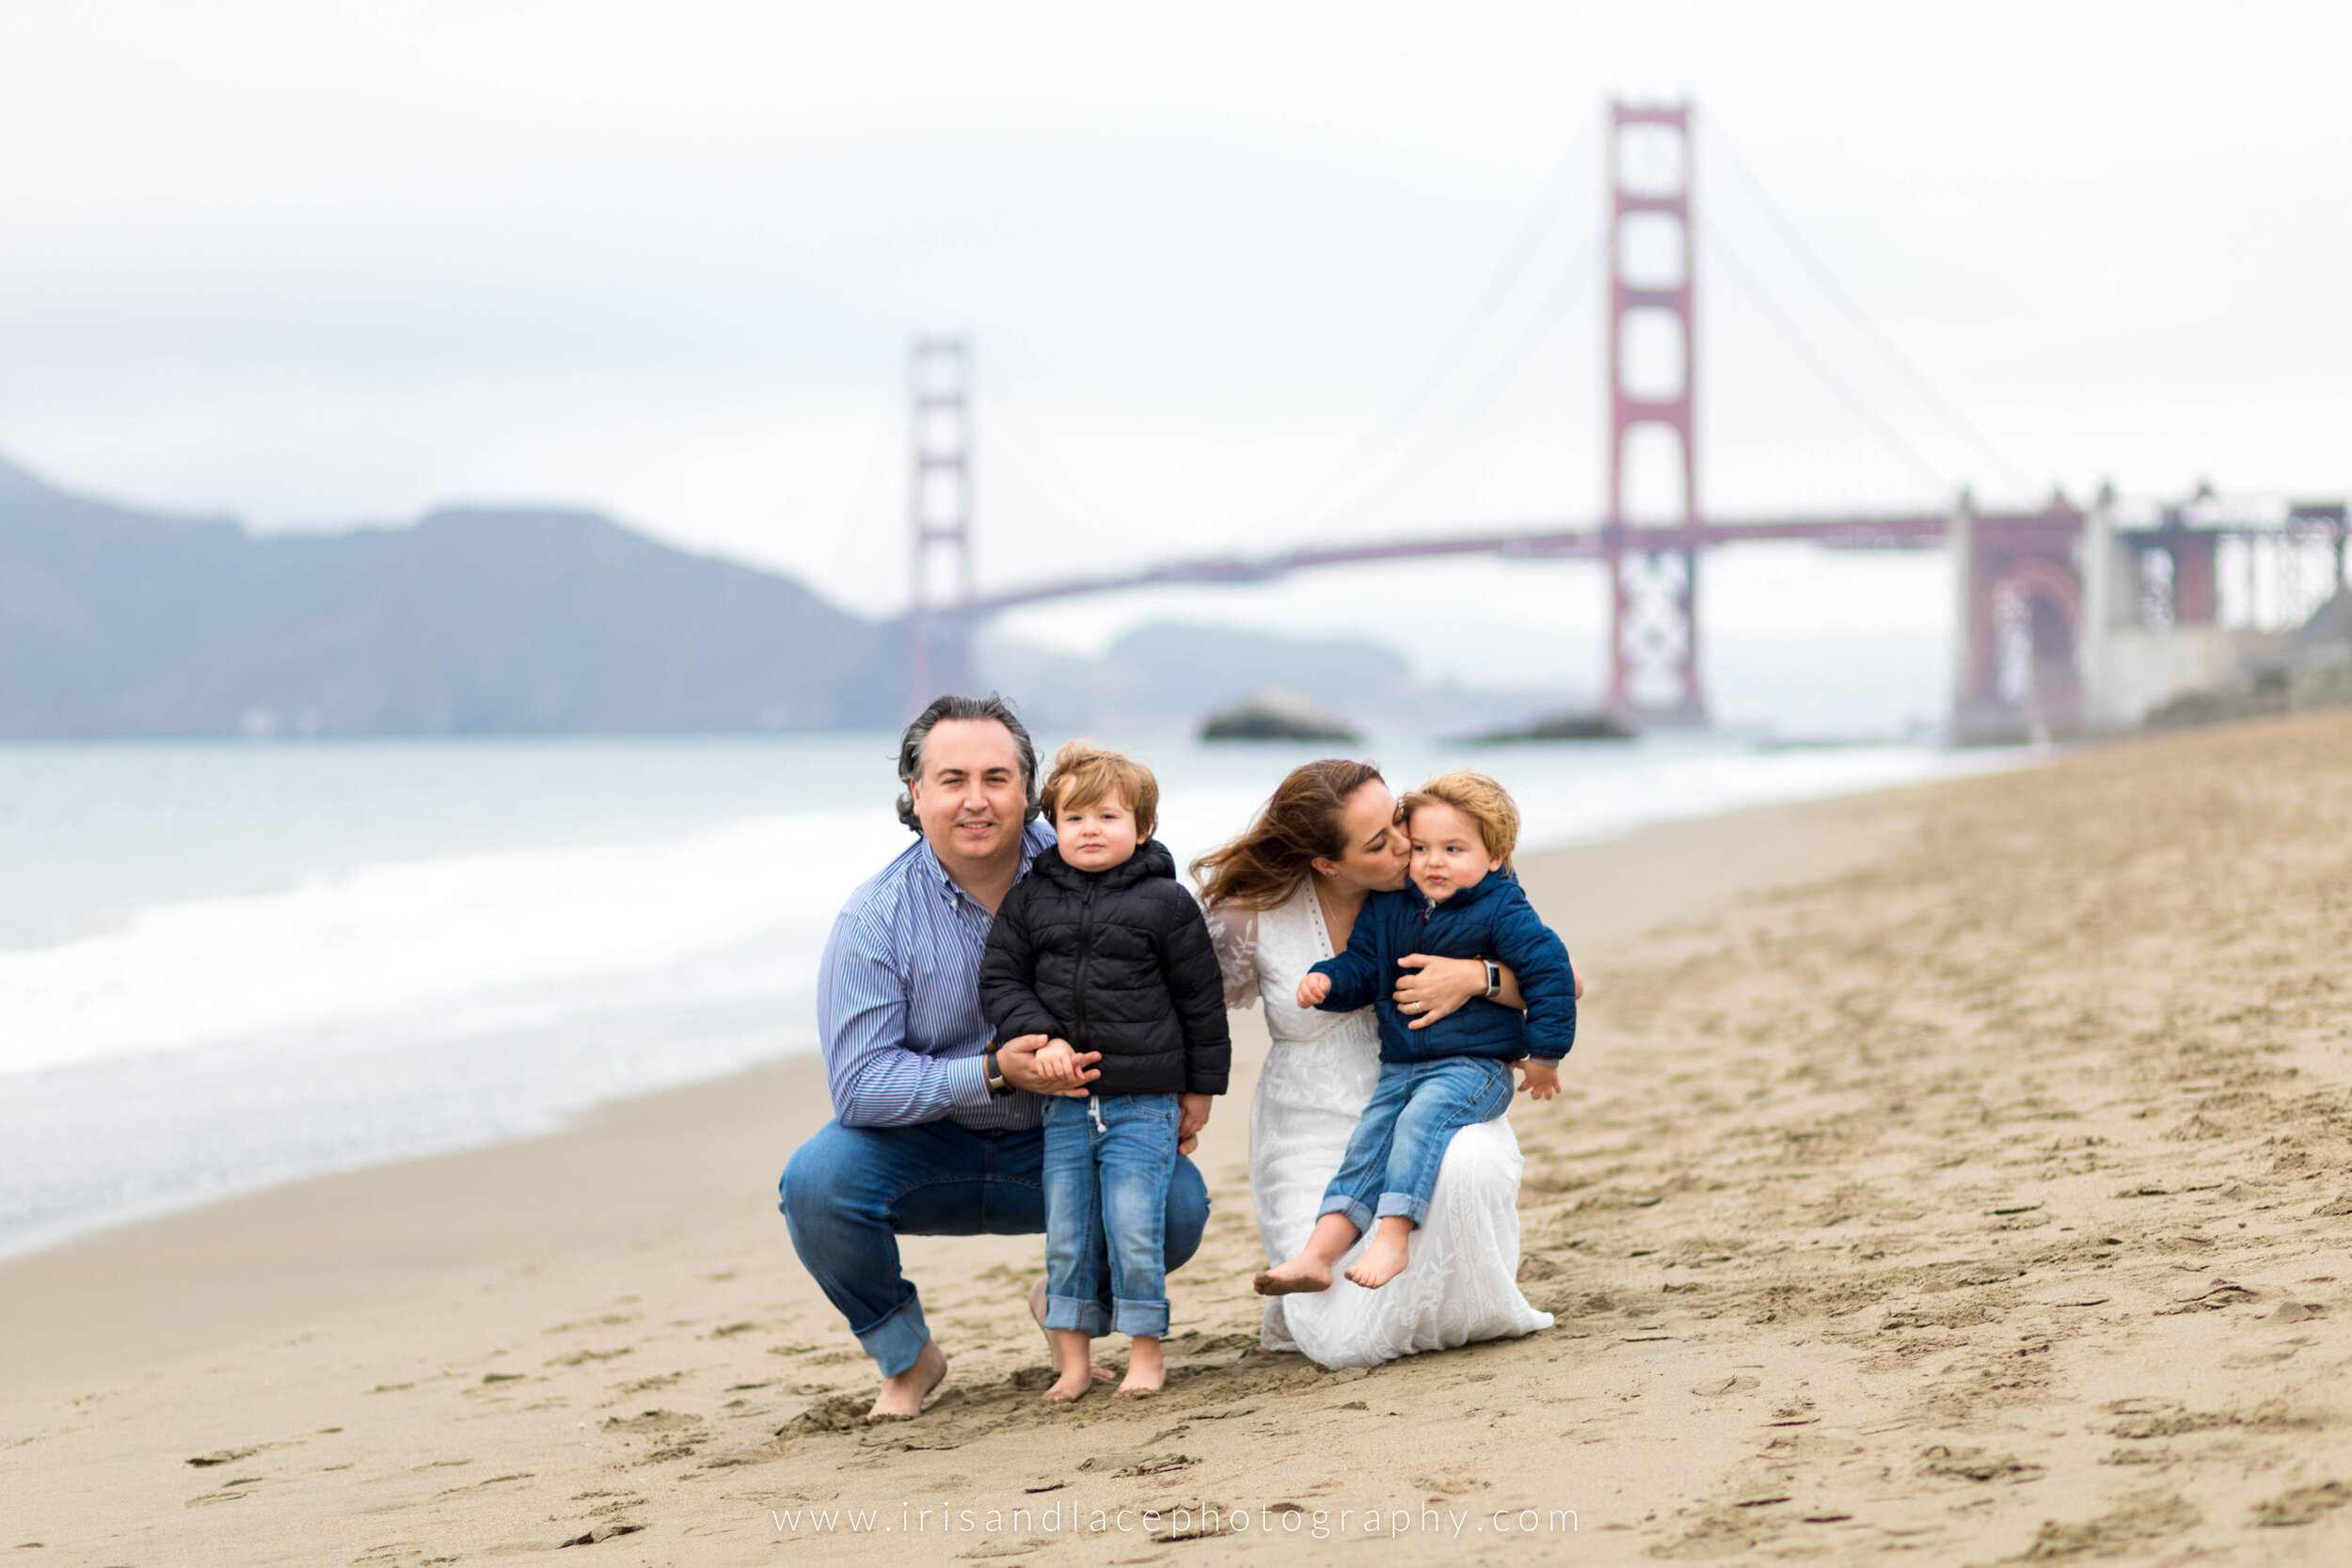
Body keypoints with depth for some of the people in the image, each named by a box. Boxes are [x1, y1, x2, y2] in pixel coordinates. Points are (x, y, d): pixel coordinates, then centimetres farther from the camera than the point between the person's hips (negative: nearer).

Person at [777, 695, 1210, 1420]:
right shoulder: (875, 919, -16)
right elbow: (859, 1082, -20)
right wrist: (994, 1074, -32)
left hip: (1053, 1142, 1)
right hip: (921, 1152, -1)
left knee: (1178, 1203, -26)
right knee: (816, 1182, -31)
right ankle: (907, 1356, -3)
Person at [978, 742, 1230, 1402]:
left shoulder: (1165, 902, -2)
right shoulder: (1029, 901, 5)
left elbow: (1201, 998, 3)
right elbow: (1000, 980, 5)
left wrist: (1201, 1087, 5)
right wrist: (1039, 1037, -12)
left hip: (1145, 1103, -3)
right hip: (1064, 1102, 3)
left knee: (1133, 1227, -7)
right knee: (1065, 1234, 6)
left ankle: (1145, 1349, 7)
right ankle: (1072, 1358, 14)